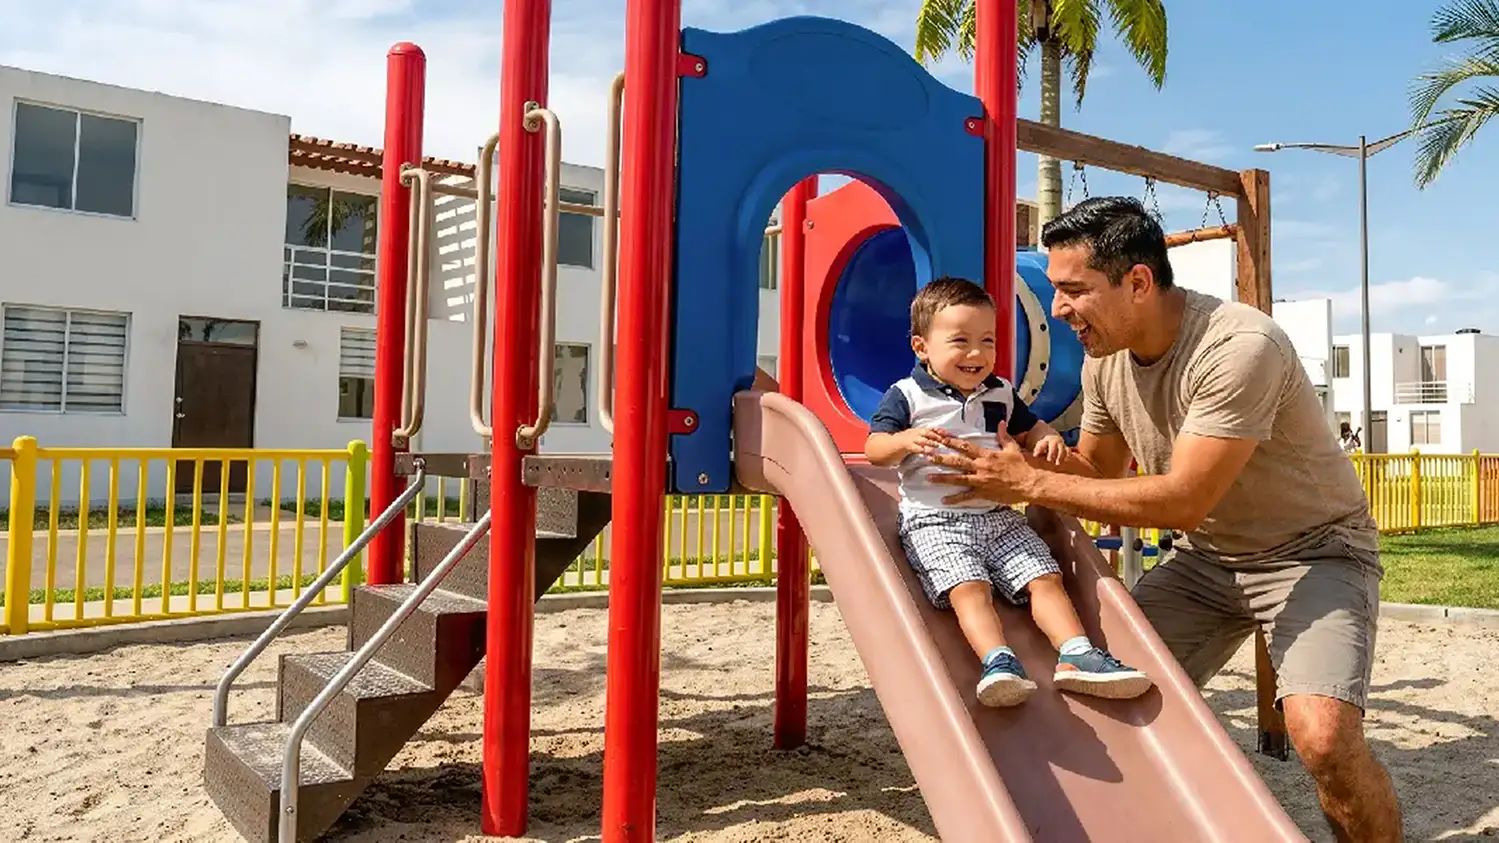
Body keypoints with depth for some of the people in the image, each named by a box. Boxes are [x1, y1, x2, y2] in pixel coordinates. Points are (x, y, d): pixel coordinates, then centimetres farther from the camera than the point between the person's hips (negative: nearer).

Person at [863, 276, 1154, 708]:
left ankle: (1076, 654, -12)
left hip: (999, 516, 6)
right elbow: (874, 450, -7)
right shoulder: (906, 396, -1)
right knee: (968, 587, -28)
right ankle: (998, 661, -38)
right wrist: (906, 440, -30)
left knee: (1045, 578, -9)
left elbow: (1030, 427, 29)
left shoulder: (1000, 394, 15)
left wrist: (1049, 438, 4)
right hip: (934, 520, -5)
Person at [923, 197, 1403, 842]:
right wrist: (1025, 452, -11)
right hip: (1205, 555, 7)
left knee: (1322, 735, -25)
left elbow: (1183, 501, -30)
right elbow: (1098, 467, 9)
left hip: (1312, 549, -6)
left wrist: (1031, 484, -28)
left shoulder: (1240, 347, -29)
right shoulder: (1106, 355, -5)